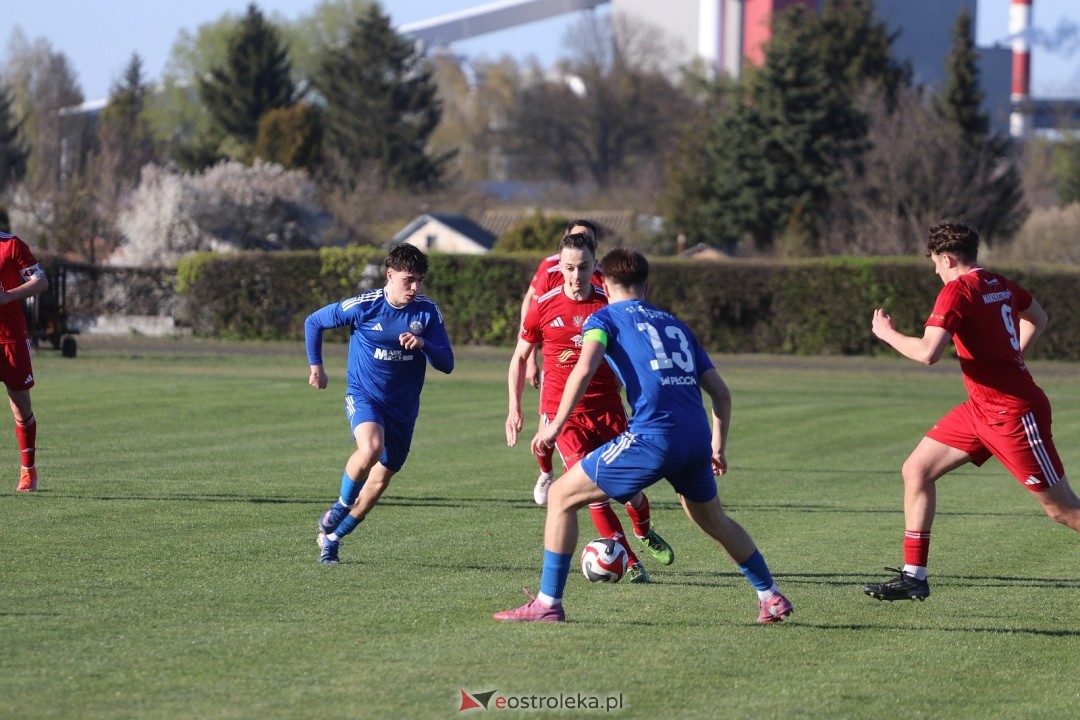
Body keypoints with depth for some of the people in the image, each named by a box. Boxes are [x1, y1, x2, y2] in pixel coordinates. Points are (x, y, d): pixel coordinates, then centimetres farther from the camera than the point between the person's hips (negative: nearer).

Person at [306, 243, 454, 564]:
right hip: (364, 395, -4)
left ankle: (332, 535, 29)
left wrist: (423, 344, -26)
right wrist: (316, 366, 7)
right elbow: (313, 322, 3)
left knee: (380, 480, 9)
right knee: (370, 448, -33)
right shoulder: (363, 306, -12)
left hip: (403, 405, 4)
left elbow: (446, 364, -8)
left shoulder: (428, 312, -6)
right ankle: (341, 505, -6)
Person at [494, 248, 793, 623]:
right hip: (697, 437, 6)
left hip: (652, 437, -6)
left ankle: (548, 603, 1)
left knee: (561, 496, 6)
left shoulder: (605, 317, 9)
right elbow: (720, 392, 23)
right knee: (713, 520, 32)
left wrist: (556, 424, -8)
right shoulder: (675, 324, 25)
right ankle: (771, 598, 37)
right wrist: (718, 447, 33)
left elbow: (584, 368, -11)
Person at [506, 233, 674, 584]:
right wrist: (514, 408, 5)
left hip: (607, 406, 1)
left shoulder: (610, 304, -3)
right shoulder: (544, 307, -3)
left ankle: (645, 533, 35)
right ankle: (630, 561, -2)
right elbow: (519, 357, 9)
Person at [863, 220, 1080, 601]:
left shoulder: (957, 290, -17)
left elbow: (927, 352, -26)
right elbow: (1037, 318, 27)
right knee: (916, 470, 8)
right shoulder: (999, 284, 9)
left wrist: (887, 333, -9)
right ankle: (913, 576, 10)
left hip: (1013, 413, -10)